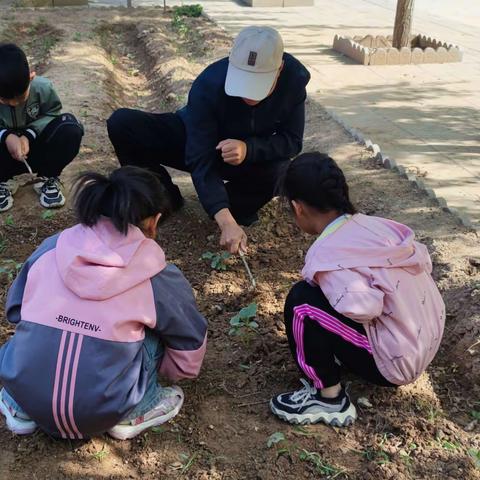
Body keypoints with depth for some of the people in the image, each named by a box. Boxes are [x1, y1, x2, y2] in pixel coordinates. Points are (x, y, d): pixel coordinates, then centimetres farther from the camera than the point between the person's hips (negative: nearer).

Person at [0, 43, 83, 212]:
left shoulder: (42, 87, -23)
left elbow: (52, 114, -11)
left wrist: (29, 135, -27)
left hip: (34, 147, 1)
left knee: (70, 127, -27)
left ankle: (47, 178, -5)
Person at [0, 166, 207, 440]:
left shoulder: (51, 249, 2)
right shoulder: (159, 277, -5)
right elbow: (192, 343, 9)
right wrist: (177, 372, 32)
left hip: (22, 393, 3)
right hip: (100, 413, -3)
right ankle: (133, 413, 12)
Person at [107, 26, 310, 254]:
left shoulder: (295, 78, -27)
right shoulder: (208, 85, -35)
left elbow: (292, 141, -20)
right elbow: (201, 160, -38)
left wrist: (248, 149, -41)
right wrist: (226, 222, -51)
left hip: (251, 156, 1)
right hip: (196, 143, -1)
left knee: (278, 171, -36)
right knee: (122, 123, -24)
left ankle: (237, 204, -2)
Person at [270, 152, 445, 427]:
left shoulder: (326, 253, -21)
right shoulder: (374, 224, 1)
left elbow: (364, 308, -33)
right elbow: (426, 262, 4)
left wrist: (316, 284, -11)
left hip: (395, 363, -8)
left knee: (302, 302, -12)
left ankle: (330, 399, 0)